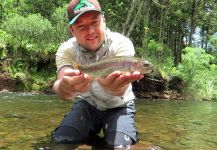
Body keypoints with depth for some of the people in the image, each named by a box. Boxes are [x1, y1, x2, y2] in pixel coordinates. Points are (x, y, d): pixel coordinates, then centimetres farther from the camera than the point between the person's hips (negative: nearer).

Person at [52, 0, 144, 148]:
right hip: (87, 104, 2)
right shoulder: (66, 50, -17)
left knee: (121, 145, -24)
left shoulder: (121, 43, -24)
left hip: (119, 106, -1)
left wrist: (112, 84, -68)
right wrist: (65, 86, -62)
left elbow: (119, 90, -42)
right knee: (61, 141, -17)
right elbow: (62, 83, -36)